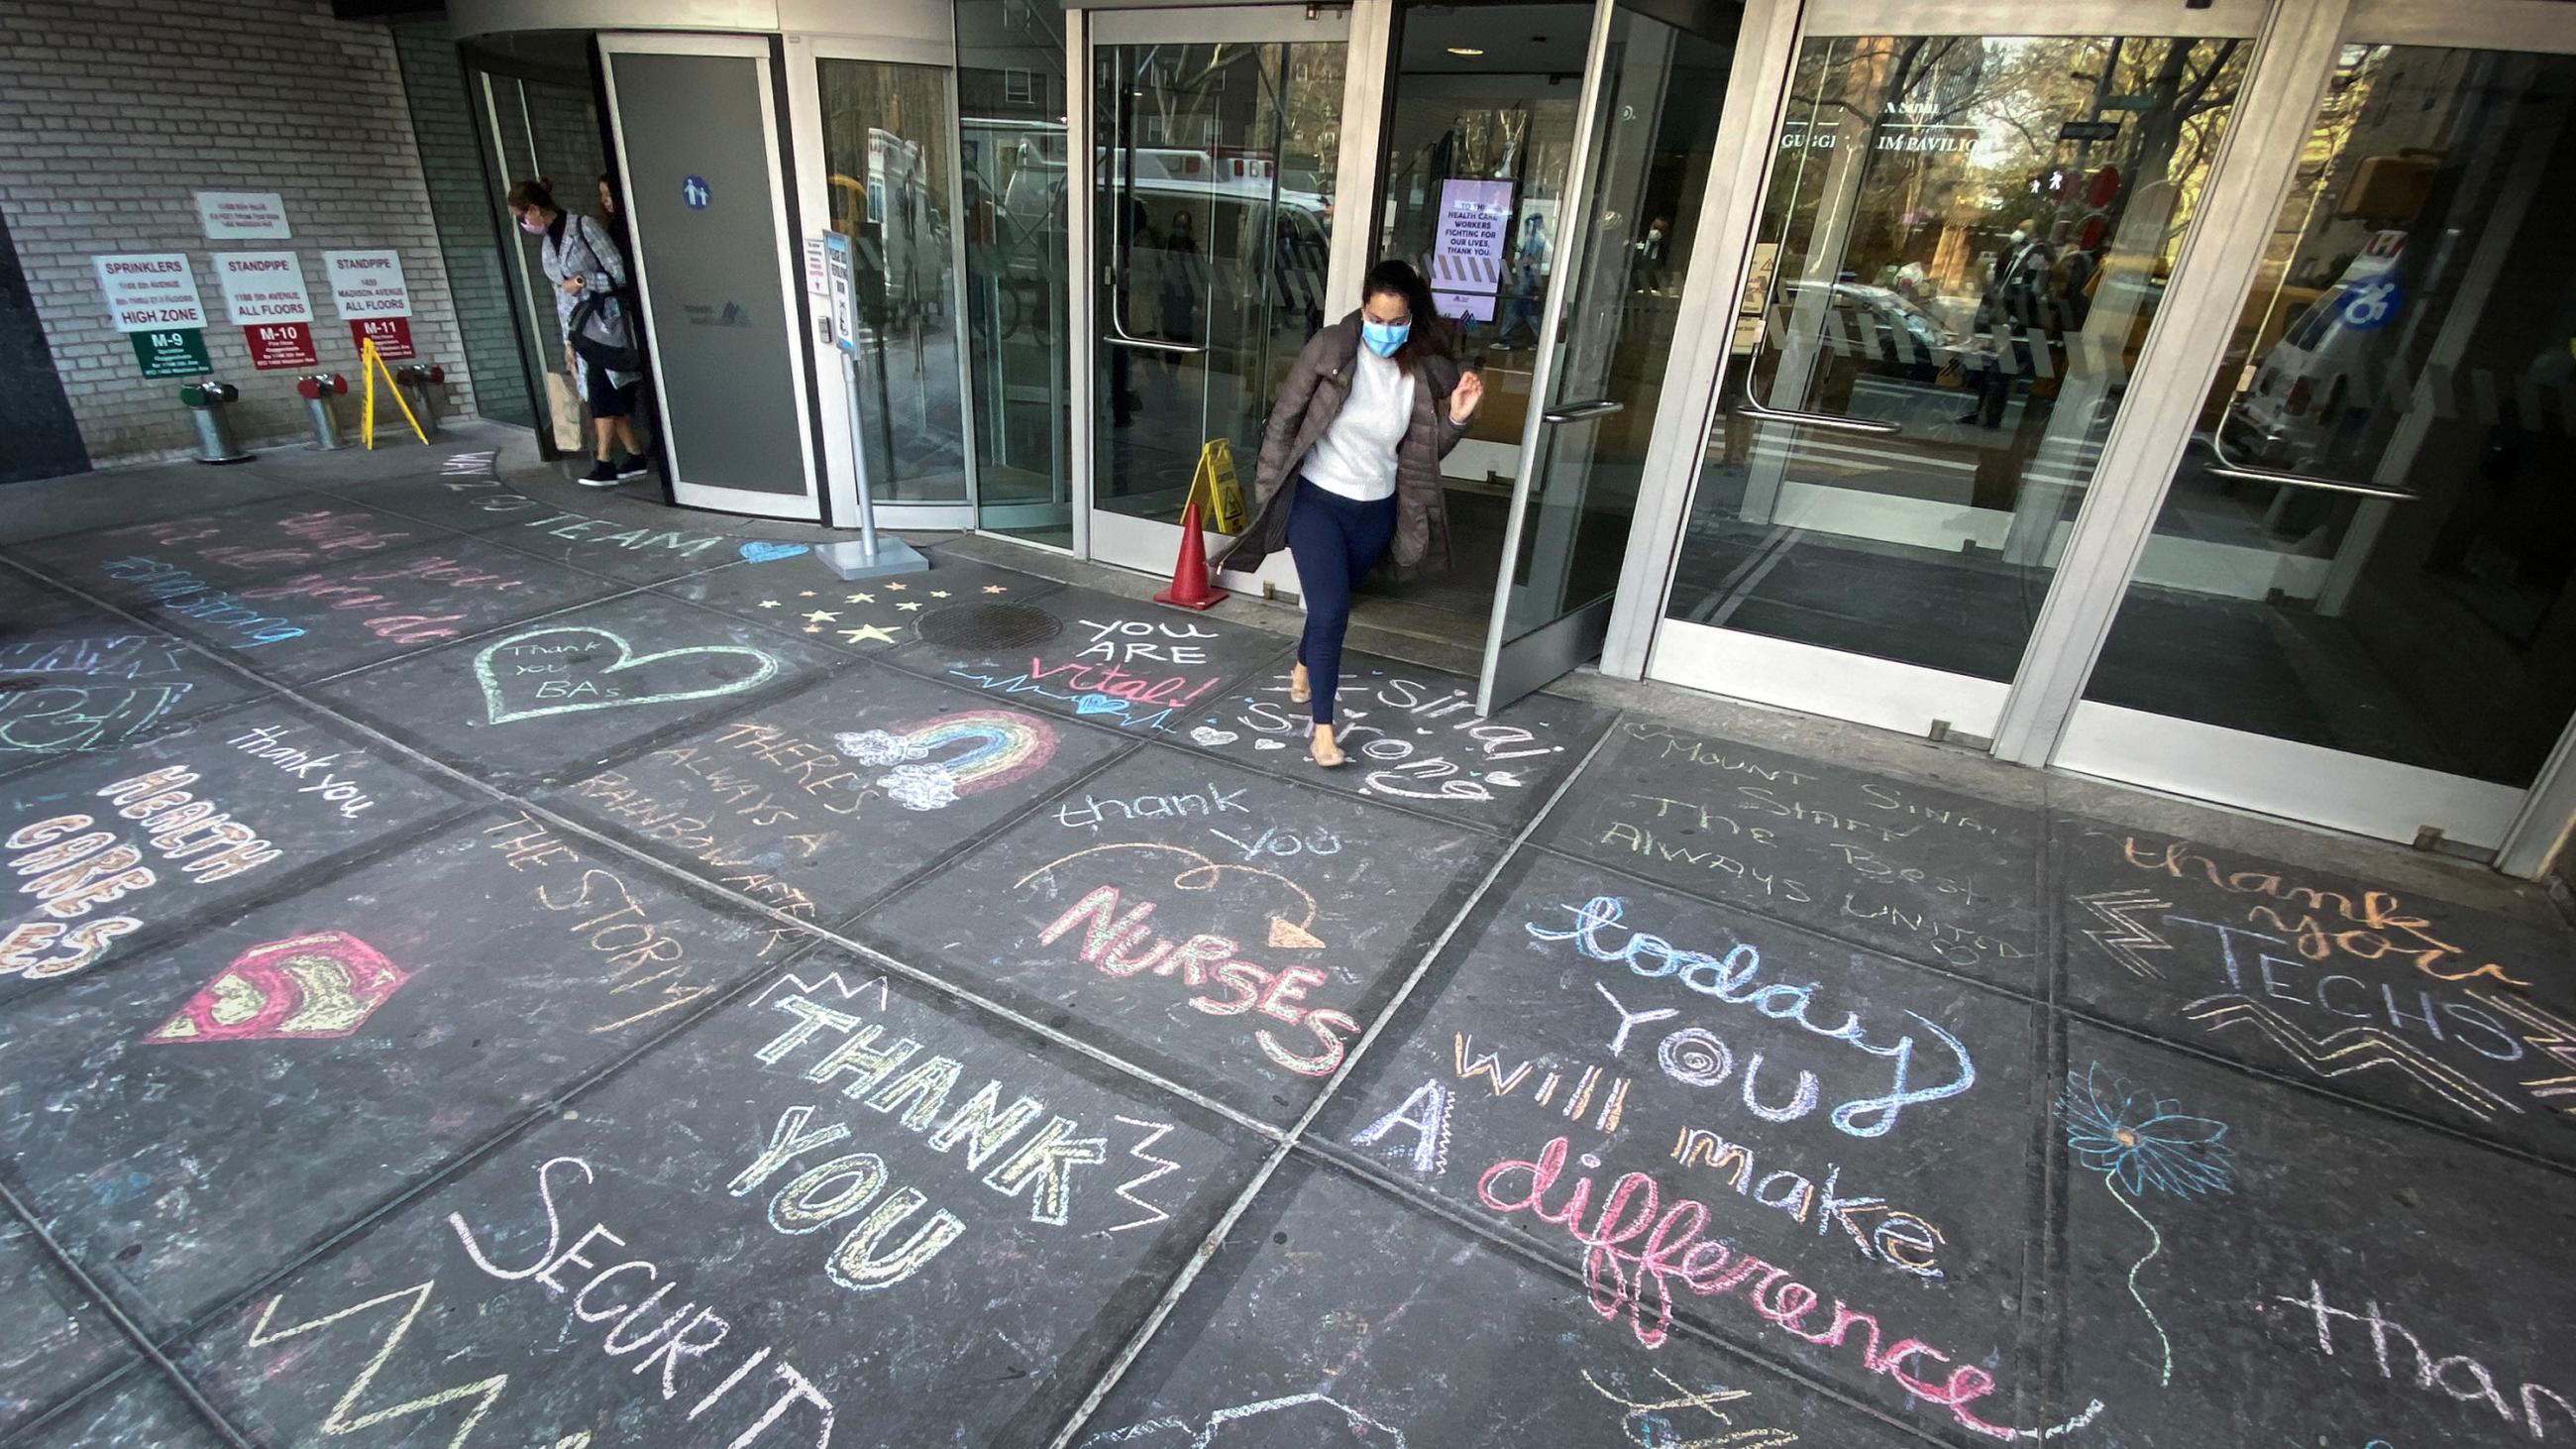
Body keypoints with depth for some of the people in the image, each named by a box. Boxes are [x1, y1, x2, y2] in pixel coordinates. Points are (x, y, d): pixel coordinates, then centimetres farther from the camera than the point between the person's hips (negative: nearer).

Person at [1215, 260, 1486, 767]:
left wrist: (1456, 417, -19)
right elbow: (1285, 420, -7)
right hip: (1317, 500, -3)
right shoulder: (1329, 349, -15)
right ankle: (1322, 727, 1)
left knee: (1332, 601, 21)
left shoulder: (1428, 371, -8)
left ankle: (1304, 664, 52)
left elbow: (1428, 450, 0)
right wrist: (1269, 491, -6)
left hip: (1376, 510, 3)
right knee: (1331, 611, -10)